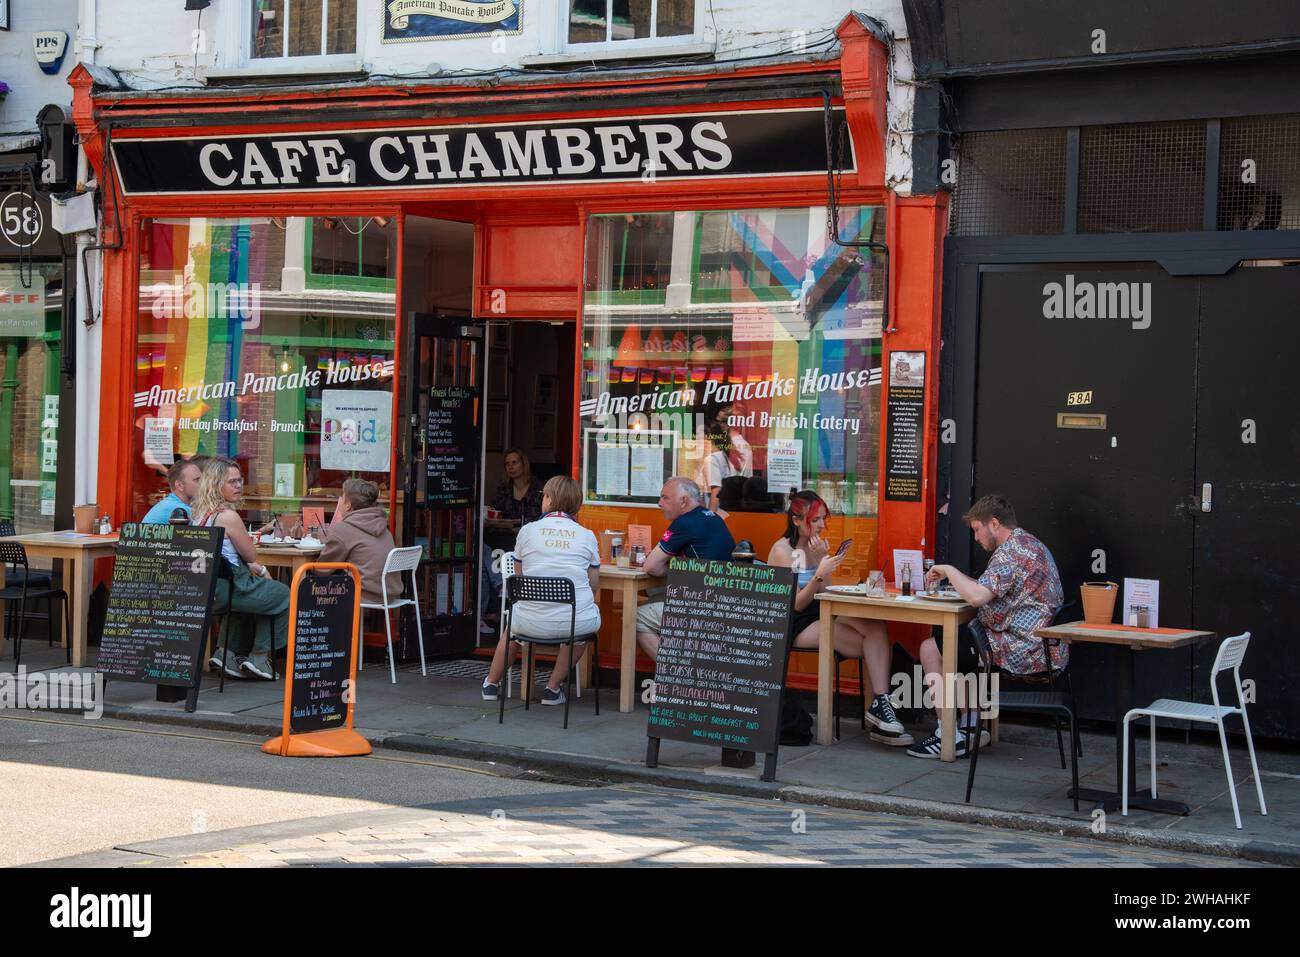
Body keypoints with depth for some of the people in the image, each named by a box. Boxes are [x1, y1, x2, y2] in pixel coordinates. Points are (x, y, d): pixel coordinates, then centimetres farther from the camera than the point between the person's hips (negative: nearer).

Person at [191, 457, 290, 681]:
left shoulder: (200, 512, 9)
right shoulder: (228, 516, -20)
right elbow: (251, 555, -9)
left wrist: (256, 569, 17)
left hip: (206, 586, 9)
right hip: (225, 589, -8)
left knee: (257, 587, 35)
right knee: (284, 596, 14)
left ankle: (231, 653, 27)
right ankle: (260, 655, 19)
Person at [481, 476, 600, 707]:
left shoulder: (528, 531, 2)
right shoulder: (587, 536, 2)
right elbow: (594, 585, 7)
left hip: (533, 623, 1)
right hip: (576, 622, -1)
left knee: (513, 618, 35)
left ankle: (492, 684, 52)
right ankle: (553, 688, 32)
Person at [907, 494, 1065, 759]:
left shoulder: (1010, 552, -17)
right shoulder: (1032, 544, 18)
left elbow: (977, 596, -28)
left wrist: (949, 570, -12)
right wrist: (953, 577, 12)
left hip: (1024, 654, -11)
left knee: (930, 648, -1)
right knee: (962, 641, 31)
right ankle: (970, 726, 24)